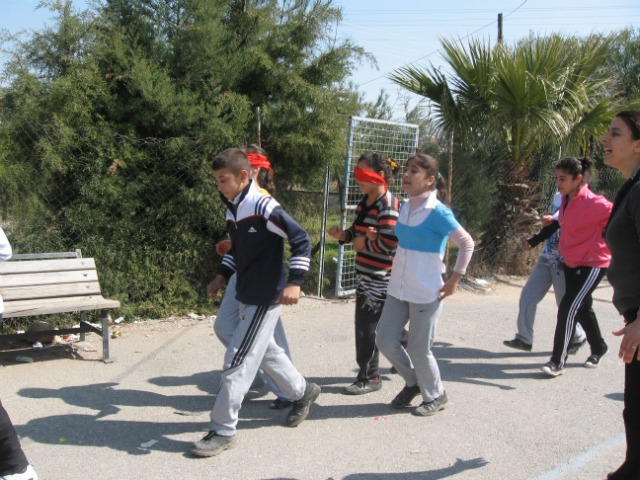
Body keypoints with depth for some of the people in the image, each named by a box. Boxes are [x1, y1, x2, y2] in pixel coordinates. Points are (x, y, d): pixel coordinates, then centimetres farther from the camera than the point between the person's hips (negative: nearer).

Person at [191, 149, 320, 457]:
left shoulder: (262, 207, -19)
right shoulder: (232, 209, 8)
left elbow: (301, 240, -19)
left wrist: (294, 282, -23)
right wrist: (222, 278, 14)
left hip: (266, 297, -9)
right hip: (247, 295, 9)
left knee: (238, 360, -7)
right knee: (265, 351, 22)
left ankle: (223, 431, 4)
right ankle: (302, 392, 44)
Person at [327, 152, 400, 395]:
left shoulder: (388, 205, -18)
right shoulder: (365, 201, 10)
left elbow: (389, 243, -26)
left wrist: (364, 243, -13)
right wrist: (343, 235, 0)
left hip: (381, 279, -10)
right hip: (366, 275, 10)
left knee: (367, 325, -2)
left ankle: (370, 377, 13)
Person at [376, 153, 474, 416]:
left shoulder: (438, 212, -16)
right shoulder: (405, 207, 6)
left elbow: (467, 244, -11)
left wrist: (454, 280, -11)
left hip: (426, 293, -7)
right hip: (398, 289, 7)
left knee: (419, 349, 2)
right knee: (385, 341, 7)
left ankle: (436, 396, 29)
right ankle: (413, 382, 33)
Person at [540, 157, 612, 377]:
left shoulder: (594, 204, -23)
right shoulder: (566, 200, 1)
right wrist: (553, 221, 8)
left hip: (593, 264, -8)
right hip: (571, 262, 8)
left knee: (568, 308, -14)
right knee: (583, 309, 20)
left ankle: (557, 362, -6)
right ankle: (598, 348, 41)